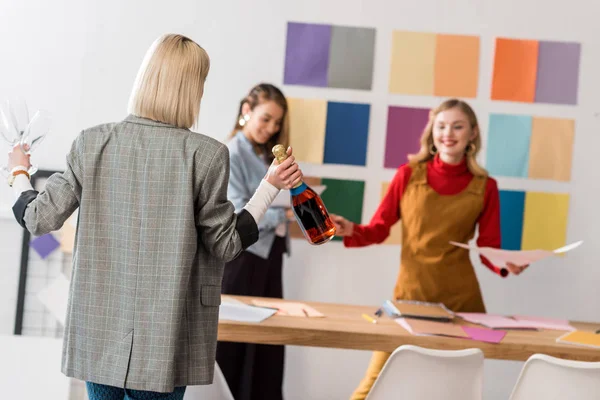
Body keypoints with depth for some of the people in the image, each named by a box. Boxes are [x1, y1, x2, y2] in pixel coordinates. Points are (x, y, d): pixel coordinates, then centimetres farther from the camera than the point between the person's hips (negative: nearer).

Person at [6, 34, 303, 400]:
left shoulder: (92, 144, -4)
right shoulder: (205, 155, -13)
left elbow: (39, 219, 0)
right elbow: (226, 245, -5)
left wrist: (19, 174, 20)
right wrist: (271, 187, 5)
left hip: (99, 333, 3)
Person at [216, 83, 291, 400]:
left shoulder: (270, 156, 12)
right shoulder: (231, 154, -11)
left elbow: (280, 201, 9)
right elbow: (238, 214, -18)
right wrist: (285, 213, -25)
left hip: (269, 255, 7)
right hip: (241, 257, -7)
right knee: (234, 342, 1)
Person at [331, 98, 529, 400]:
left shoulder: (484, 187, 0)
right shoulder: (409, 175, -2)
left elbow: (489, 249, 2)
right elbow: (379, 230, 1)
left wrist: (507, 264, -18)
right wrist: (351, 231, -18)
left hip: (461, 298, 1)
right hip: (409, 293, -1)